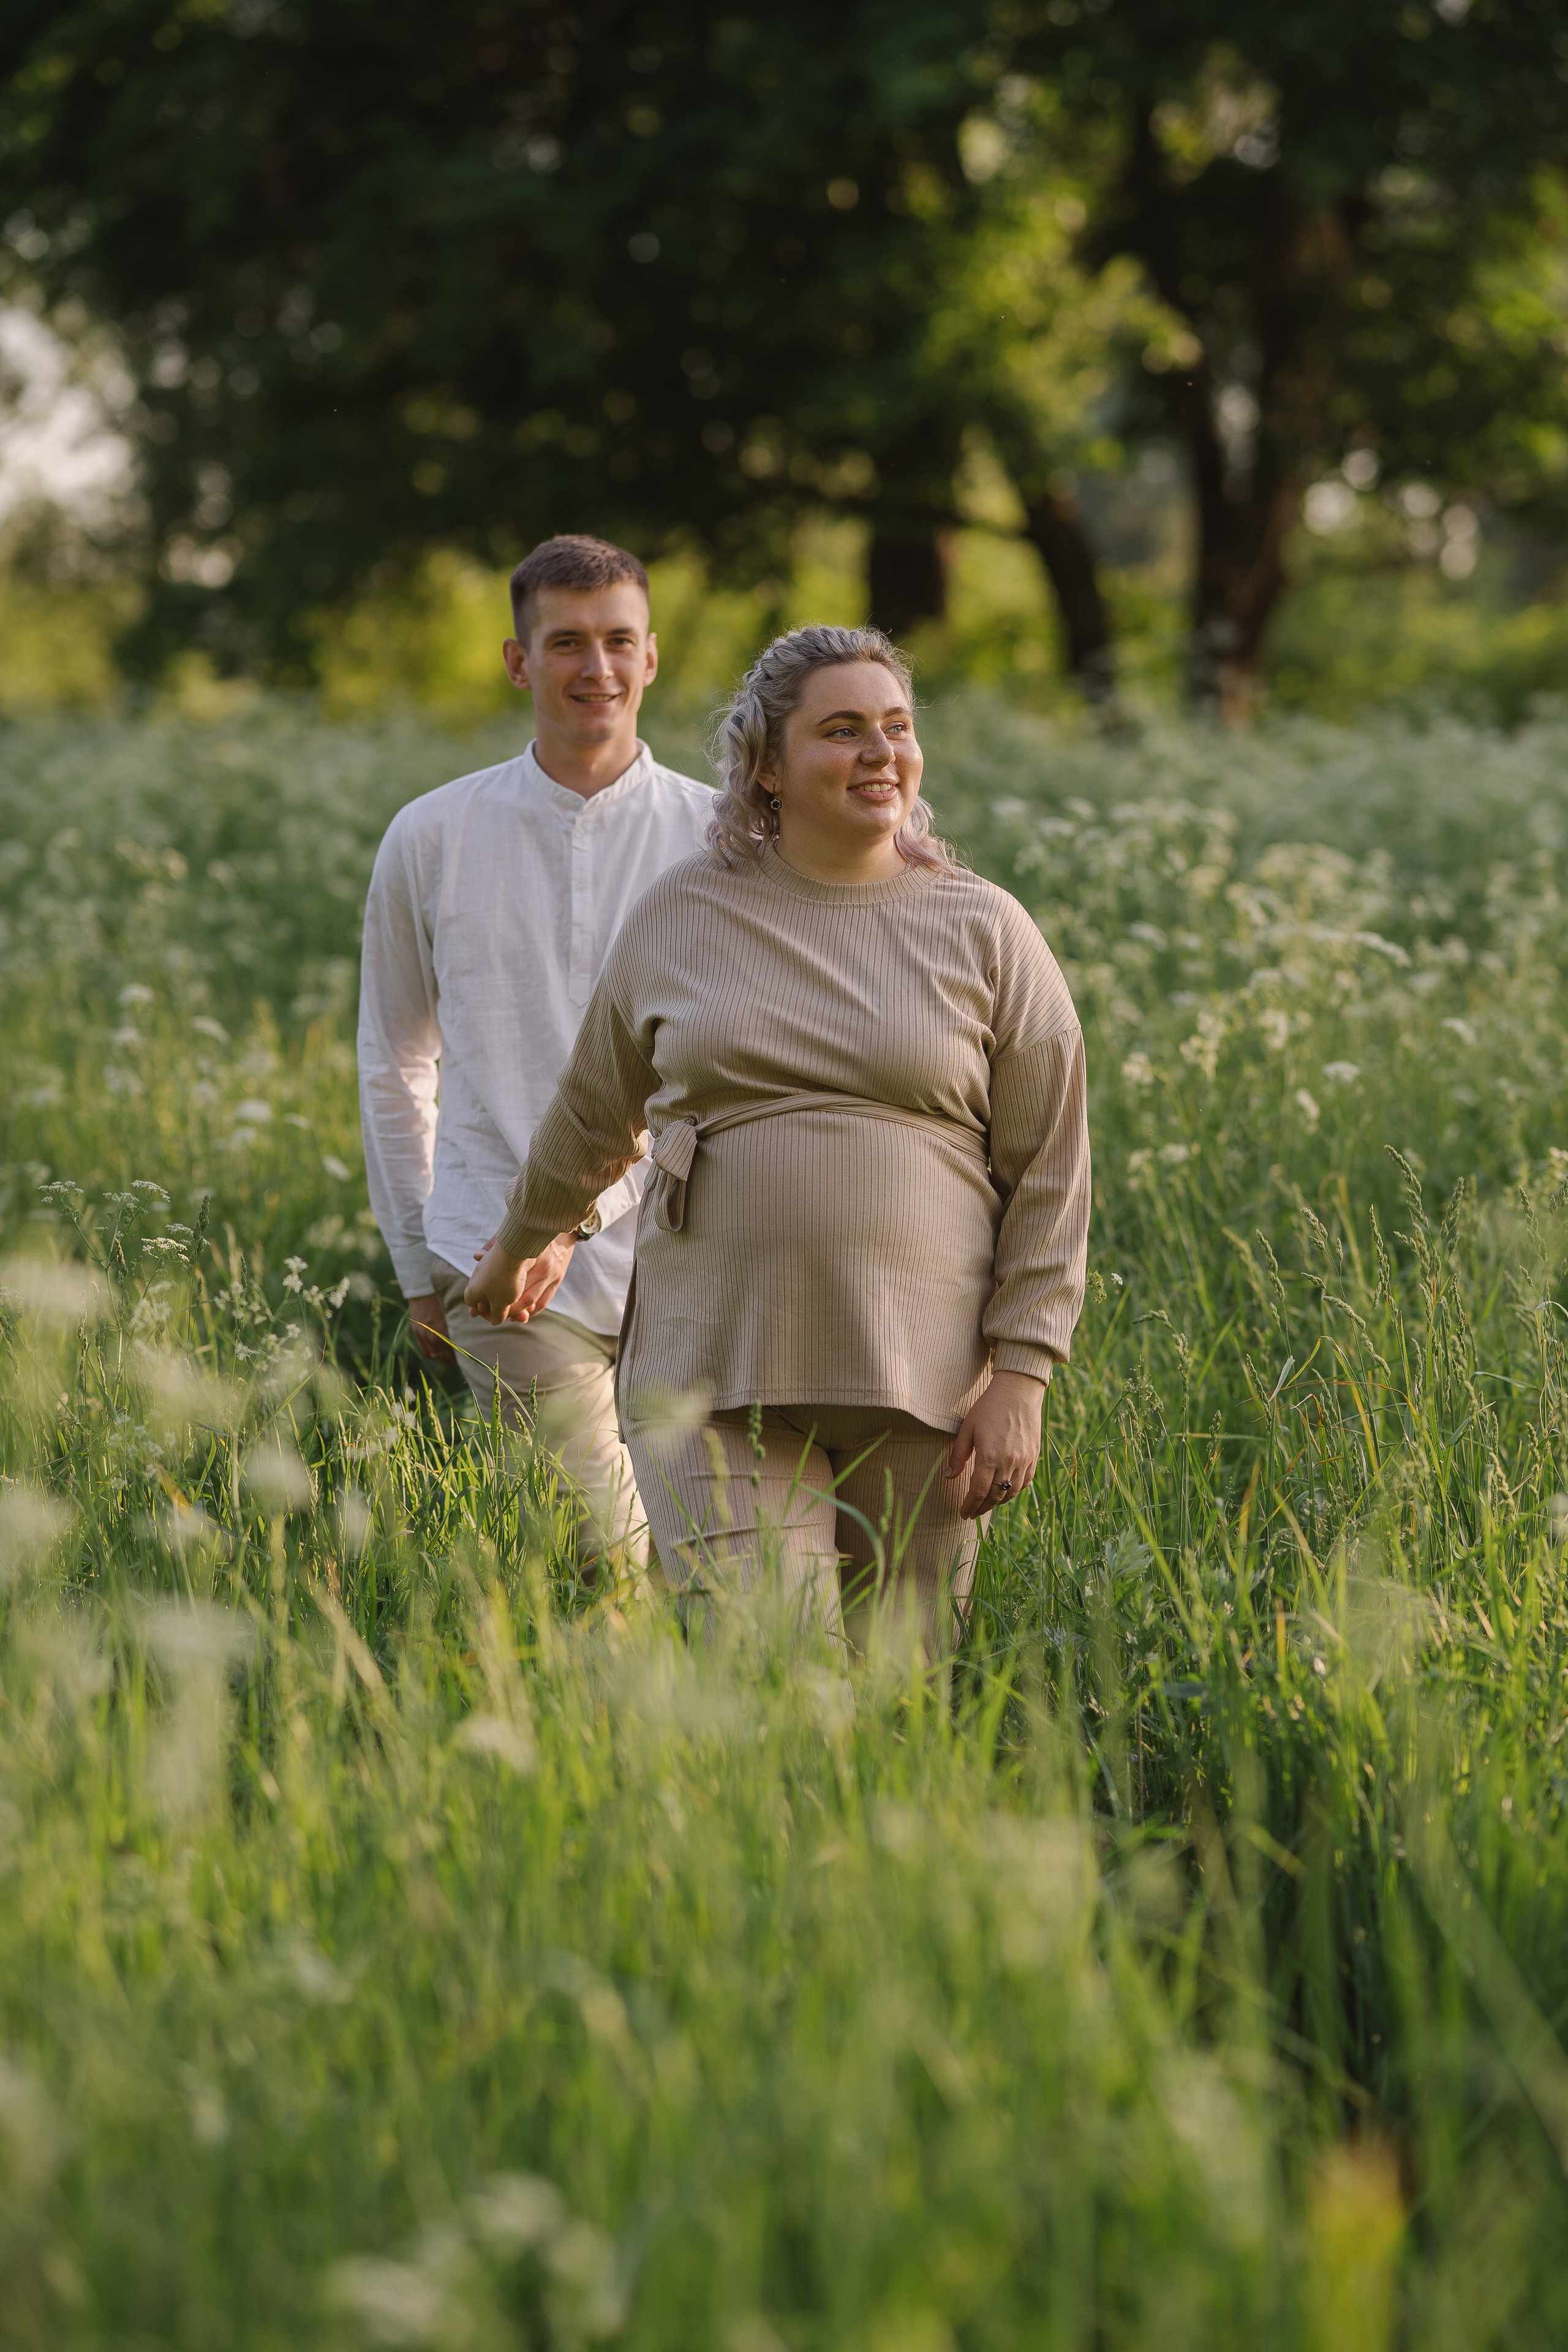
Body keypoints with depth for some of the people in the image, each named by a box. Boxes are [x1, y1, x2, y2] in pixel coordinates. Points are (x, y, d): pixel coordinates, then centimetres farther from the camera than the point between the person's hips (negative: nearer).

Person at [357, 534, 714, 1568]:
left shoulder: (716, 840, 3)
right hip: (501, 1263, -1)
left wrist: (582, 1207, -14)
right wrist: (421, 1267, 15)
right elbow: (395, 1065, 16)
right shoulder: (433, 839, 6)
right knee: (606, 1558, -13)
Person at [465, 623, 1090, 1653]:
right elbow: (596, 1105, 23)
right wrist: (526, 1241, 35)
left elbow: (1051, 1173, 3)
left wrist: (1021, 1377, -5)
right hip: (718, 1379, 0)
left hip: (918, 1384, 0)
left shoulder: (985, 931, 4)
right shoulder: (683, 916, 7)